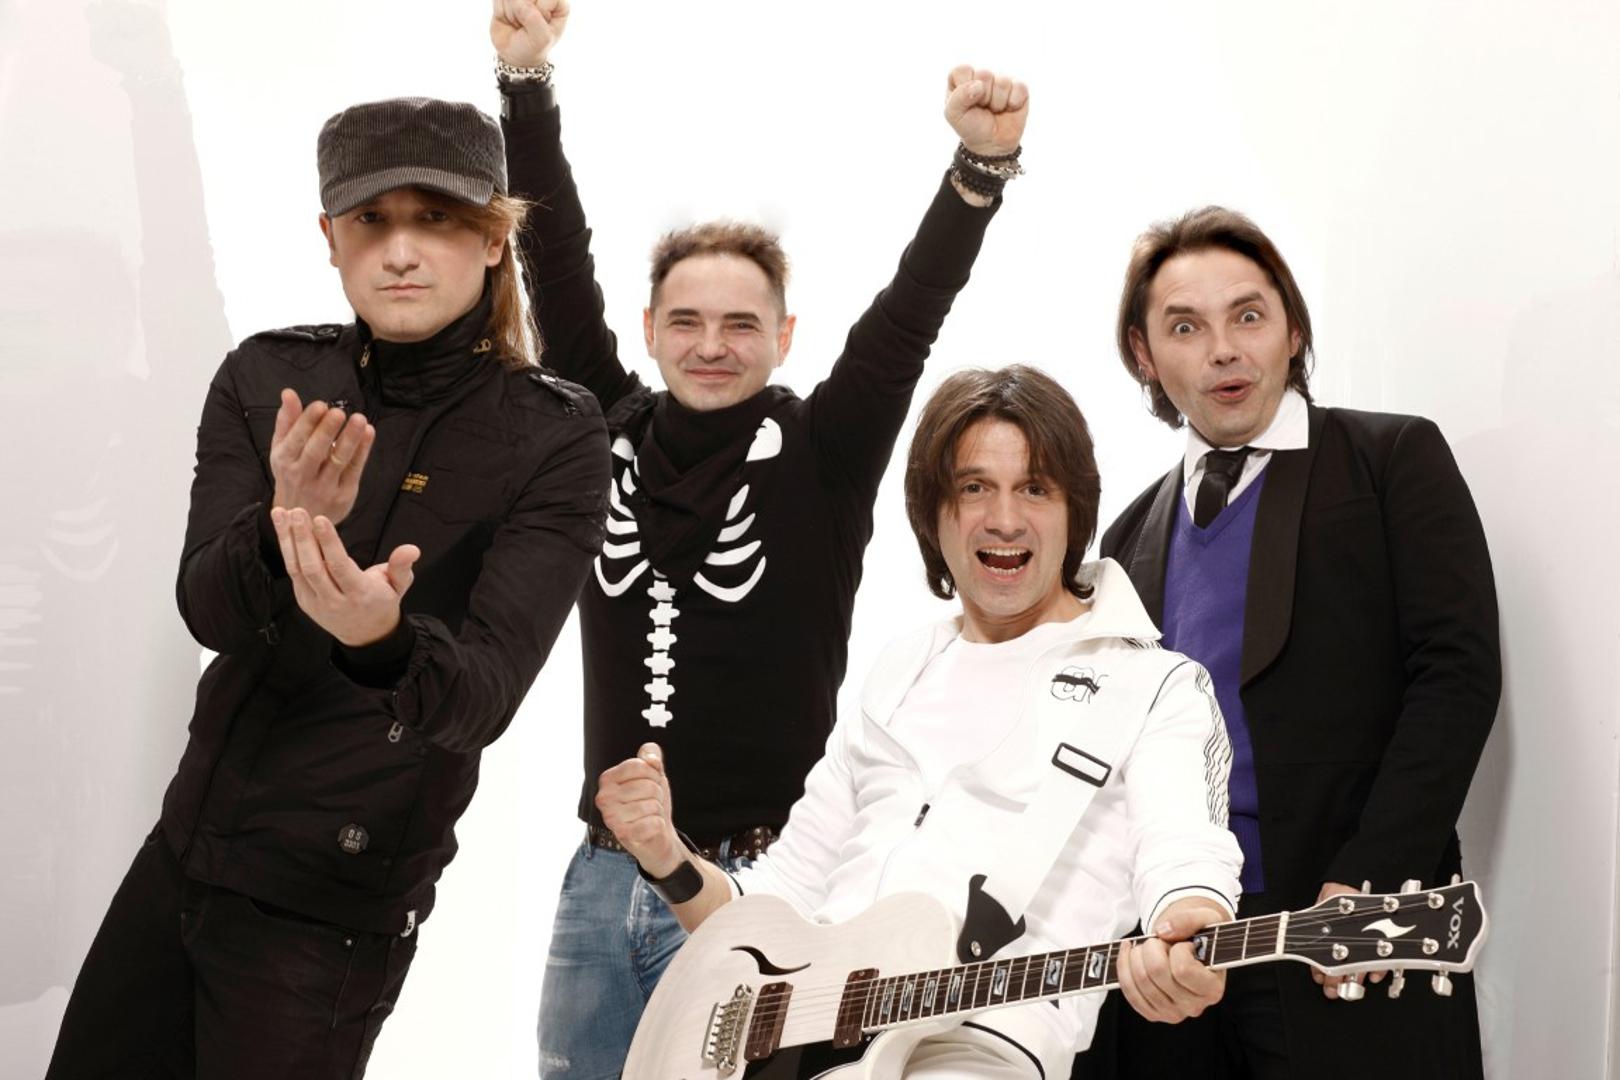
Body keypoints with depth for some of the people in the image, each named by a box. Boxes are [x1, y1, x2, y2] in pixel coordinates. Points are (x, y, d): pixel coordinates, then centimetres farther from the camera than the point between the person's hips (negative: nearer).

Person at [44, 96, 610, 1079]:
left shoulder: (553, 436, -13)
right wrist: (284, 525, -35)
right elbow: (208, 612, -12)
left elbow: (485, 692, -22)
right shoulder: (267, 379, -1)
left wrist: (384, 638, -44)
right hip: (185, 853, 5)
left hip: (337, 904, -5)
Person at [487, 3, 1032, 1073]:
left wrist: (984, 162, -26)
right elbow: (561, 275, 1)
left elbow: (908, 320, -13)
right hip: (605, 874, 4)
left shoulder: (821, 454, -2)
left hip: (759, 878, -4)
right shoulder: (608, 433, 6)